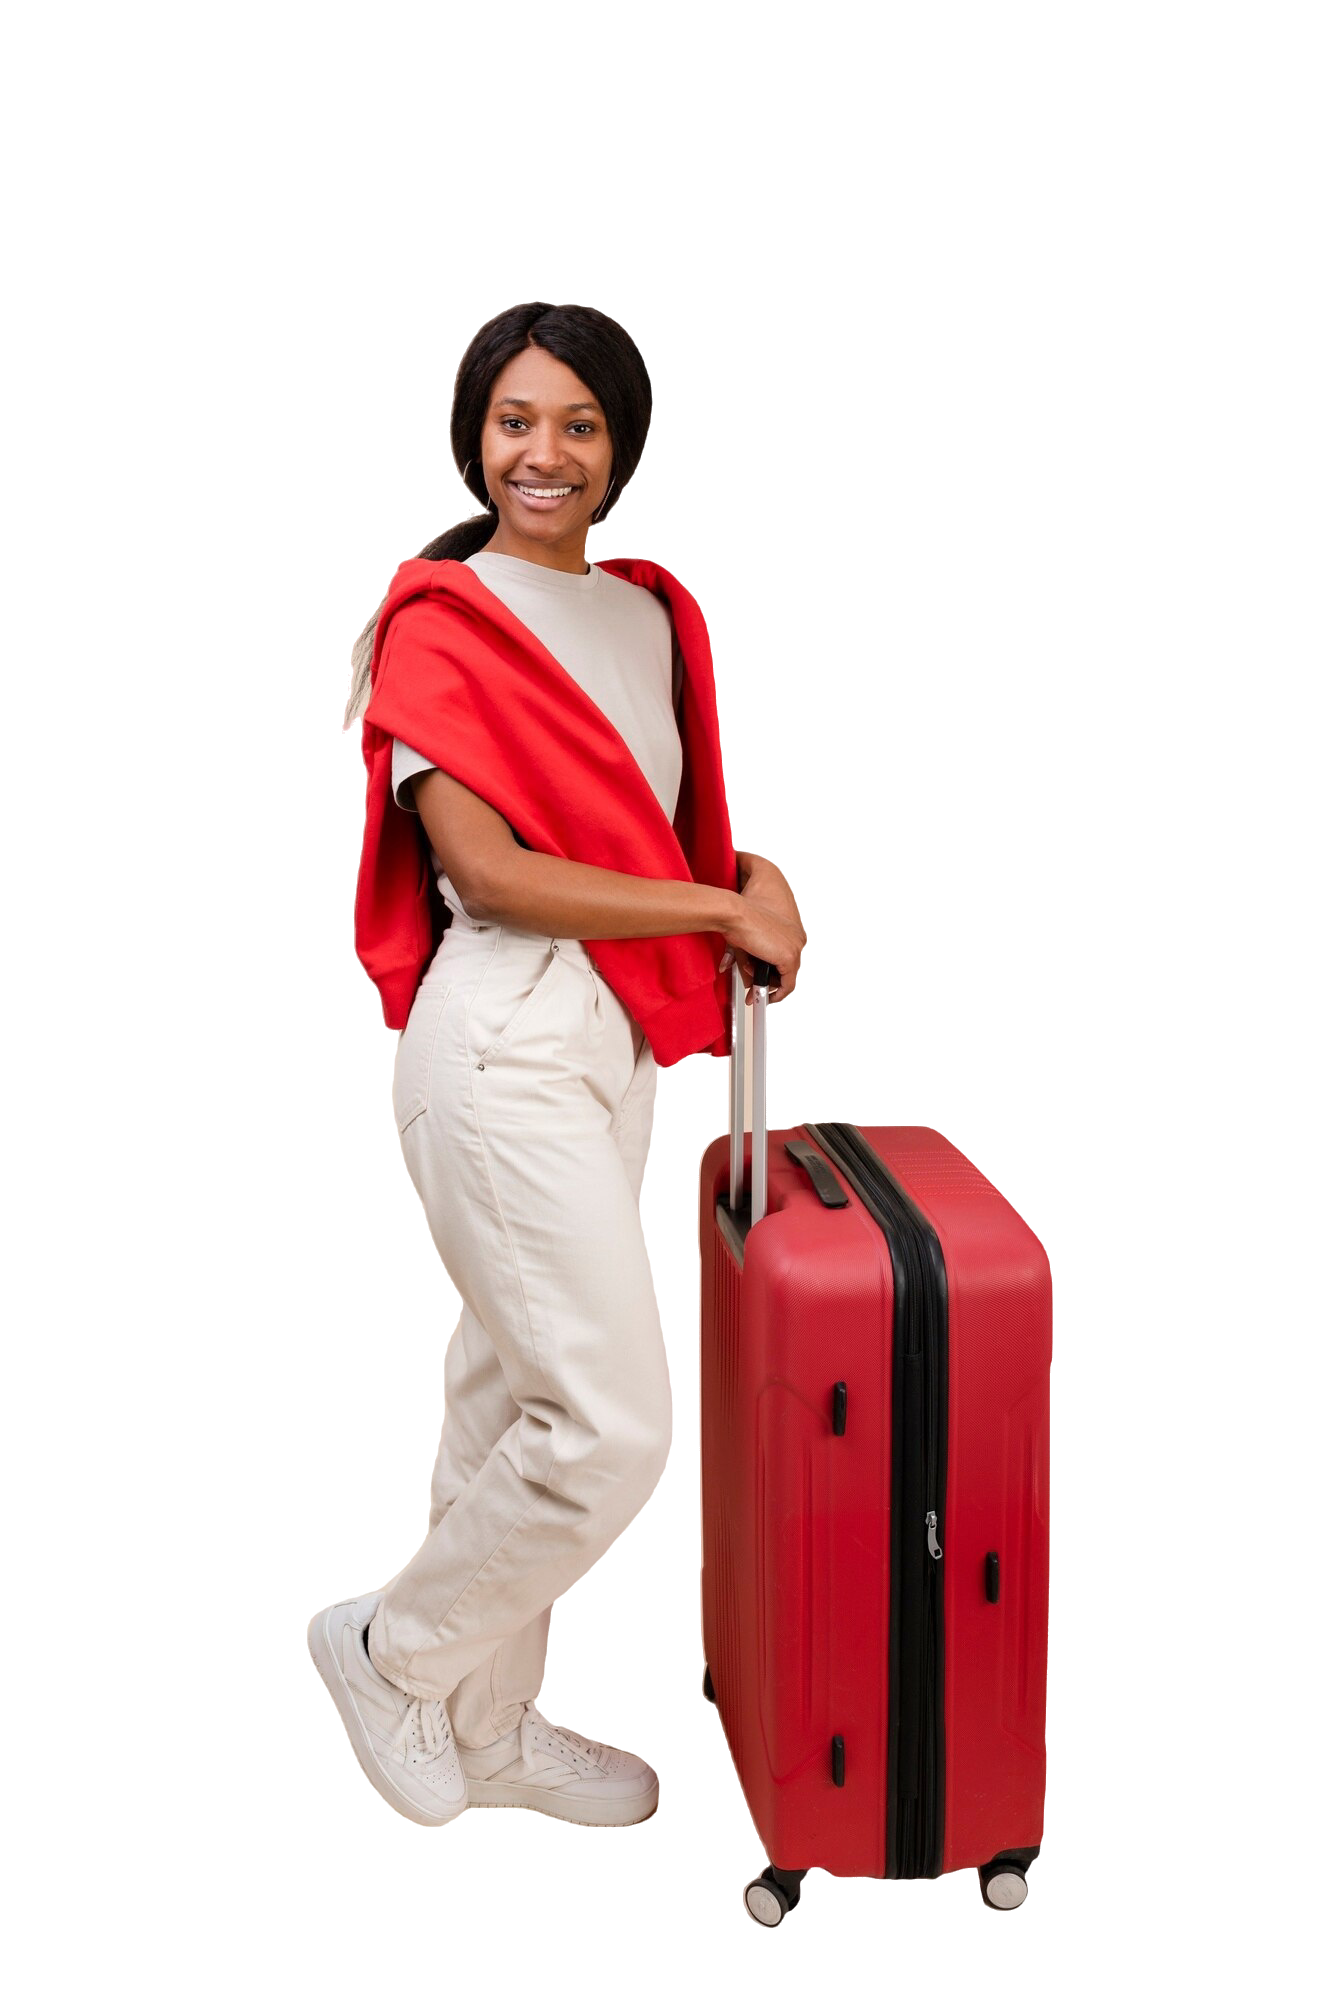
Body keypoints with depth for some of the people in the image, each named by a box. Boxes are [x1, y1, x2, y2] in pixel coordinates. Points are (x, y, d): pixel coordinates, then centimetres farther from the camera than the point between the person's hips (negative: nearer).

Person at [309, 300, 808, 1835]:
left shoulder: (643, 617, 14)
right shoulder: (434, 617, -8)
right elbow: (486, 871, -16)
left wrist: (760, 870, -2)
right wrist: (724, 906, -14)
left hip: (622, 1048, 8)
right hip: (507, 1047, -7)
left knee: (514, 1396, 17)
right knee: (619, 1433, -10)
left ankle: (486, 1727, 31)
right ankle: (395, 1654, 14)